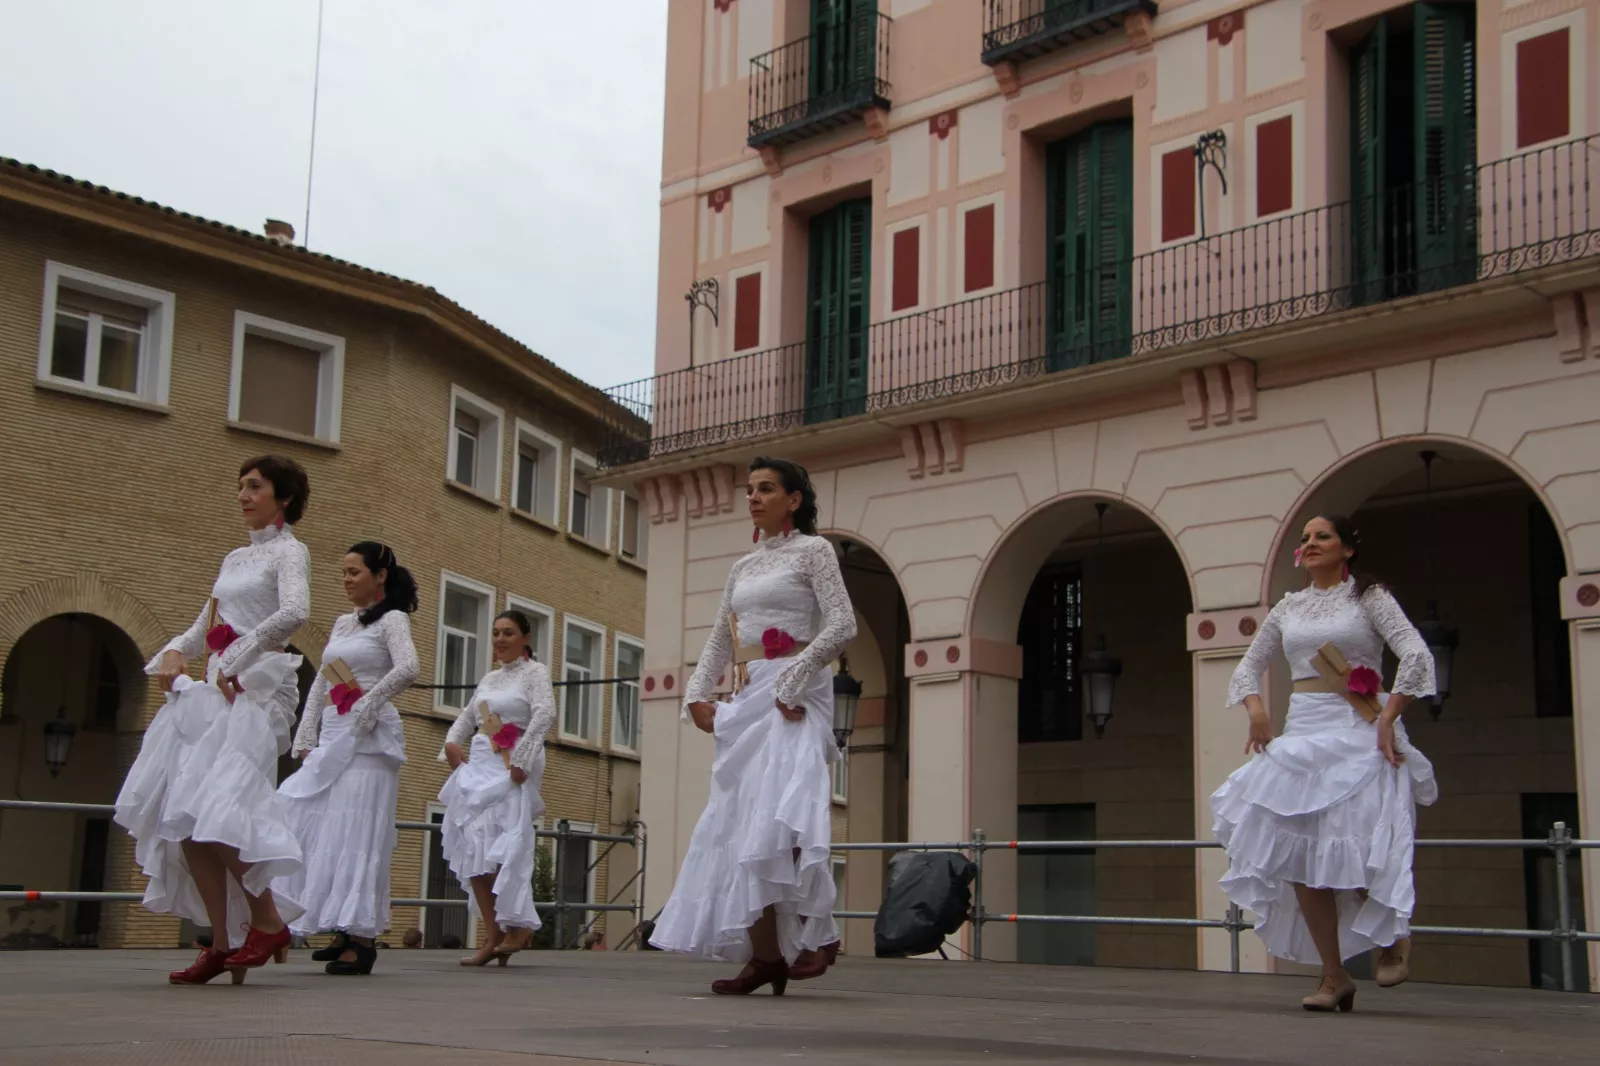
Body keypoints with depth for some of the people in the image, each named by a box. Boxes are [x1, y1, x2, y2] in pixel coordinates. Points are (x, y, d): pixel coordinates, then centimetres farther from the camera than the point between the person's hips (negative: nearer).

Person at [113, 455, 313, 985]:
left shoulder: (288, 551, 0)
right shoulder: (235, 559, 23)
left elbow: (294, 612, -20)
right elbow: (204, 628, 26)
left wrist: (236, 662, -18)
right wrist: (173, 653, 4)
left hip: (257, 688, -8)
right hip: (215, 691, 8)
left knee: (213, 811, -21)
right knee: (182, 817, -1)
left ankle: (269, 921, -7)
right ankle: (223, 943, 4)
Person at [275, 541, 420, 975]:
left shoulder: (391, 620, -2)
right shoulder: (342, 623, 19)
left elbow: (407, 668, -21)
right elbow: (320, 685, 19)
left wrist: (366, 708, -17)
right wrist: (306, 739, 10)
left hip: (366, 738, -8)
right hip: (330, 736, 8)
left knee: (356, 830, -9)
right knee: (314, 826, 2)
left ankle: (362, 937, -7)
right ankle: (341, 929, 7)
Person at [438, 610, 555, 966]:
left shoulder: (534, 672, 0)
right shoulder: (489, 678, 21)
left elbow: (545, 713, -15)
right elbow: (467, 717, 29)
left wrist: (521, 759, -22)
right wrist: (451, 742, 8)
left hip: (509, 770, -7)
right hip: (478, 767, 7)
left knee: (501, 851, -13)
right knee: (472, 850, 0)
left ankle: (517, 928, -4)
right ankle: (496, 935, 3)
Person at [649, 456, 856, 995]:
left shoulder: (812, 550, 3)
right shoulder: (744, 567, 22)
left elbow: (842, 624, -9)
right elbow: (719, 641, 20)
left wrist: (793, 680, -18)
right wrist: (698, 693, 3)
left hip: (794, 697, -7)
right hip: (748, 699, 7)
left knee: (774, 809, -22)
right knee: (739, 818, -1)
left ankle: (816, 932, -15)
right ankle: (766, 955, 0)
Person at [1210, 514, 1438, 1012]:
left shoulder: (1368, 597, 2)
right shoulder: (1288, 608, 15)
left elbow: (1416, 656, -9)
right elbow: (1248, 666, 21)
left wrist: (1387, 720, -15)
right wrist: (1256, 710, 1)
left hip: (1359, 733, -5)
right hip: (1303, 731, 5)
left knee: (1354, 847, -14)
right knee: (1299, 851, -3)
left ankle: (1395, 937, 17)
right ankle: (1334, 977, 5)